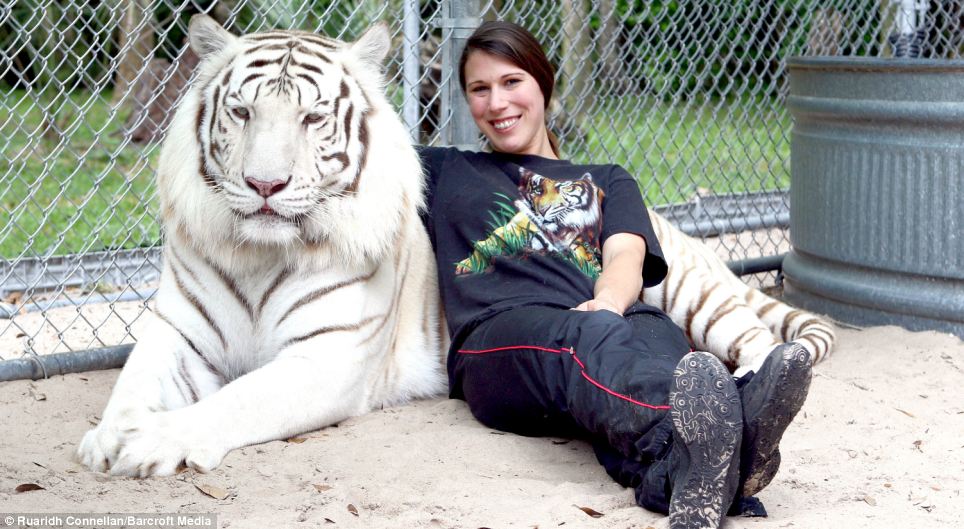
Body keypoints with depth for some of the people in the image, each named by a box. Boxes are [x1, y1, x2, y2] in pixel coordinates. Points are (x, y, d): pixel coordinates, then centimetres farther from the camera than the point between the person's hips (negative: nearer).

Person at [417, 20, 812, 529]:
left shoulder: (607, 181, 31)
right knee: (589, 338, -37)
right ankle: (684, 434, -70)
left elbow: (626, 258, 8)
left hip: (608, 321, 2)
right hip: (500, 338, -2)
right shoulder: (445, 172, 32)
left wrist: (606, 303, -14)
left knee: (652, 331, -36)